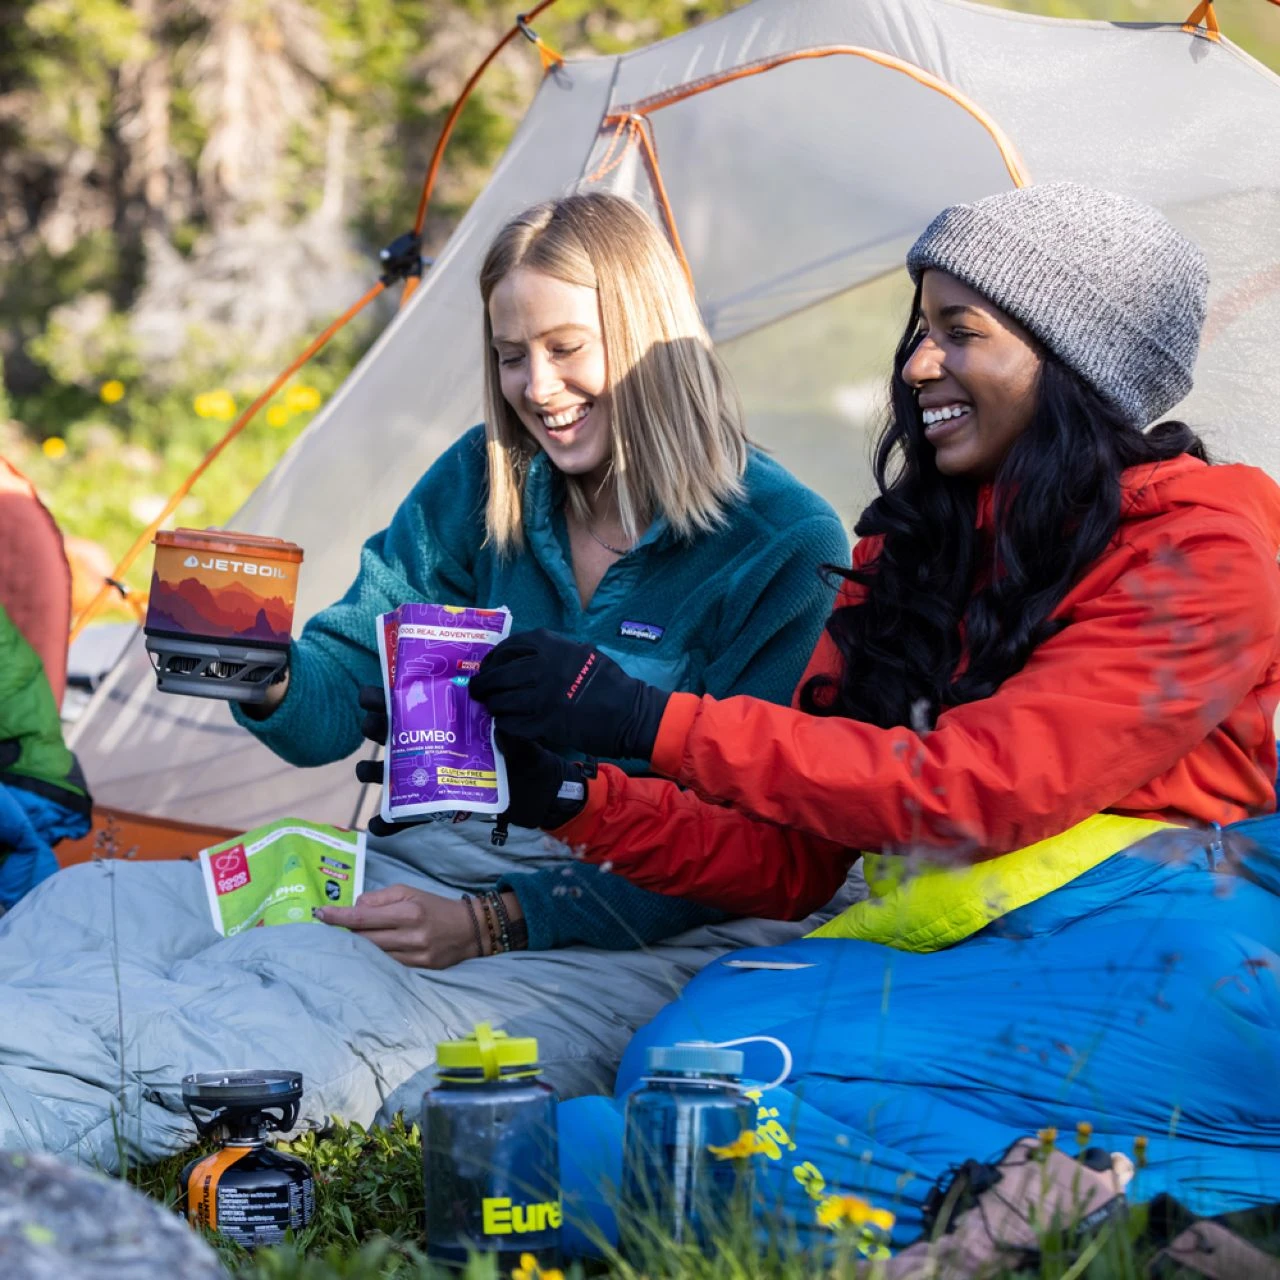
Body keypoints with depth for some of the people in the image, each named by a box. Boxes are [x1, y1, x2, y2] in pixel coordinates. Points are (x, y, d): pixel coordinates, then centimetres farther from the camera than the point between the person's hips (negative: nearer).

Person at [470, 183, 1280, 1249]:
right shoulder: (908, 550, 20)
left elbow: (977, 792, -15)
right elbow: (790, 864, 16)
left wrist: (657, 723, -14)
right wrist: (579, 802, 0)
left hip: (1142, 971, -7)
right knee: (681, 1049, -27)